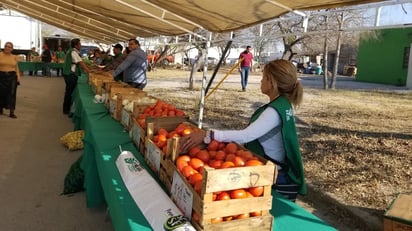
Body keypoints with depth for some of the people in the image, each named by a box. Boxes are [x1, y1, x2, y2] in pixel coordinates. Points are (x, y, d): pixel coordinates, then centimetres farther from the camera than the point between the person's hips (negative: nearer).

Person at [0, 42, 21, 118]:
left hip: (12, 76, 1)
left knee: (12, 94, -2)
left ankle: (12, 112, -1)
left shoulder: (14, 57, 5)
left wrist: (18, 77, 2)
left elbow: (16, 68, 10)